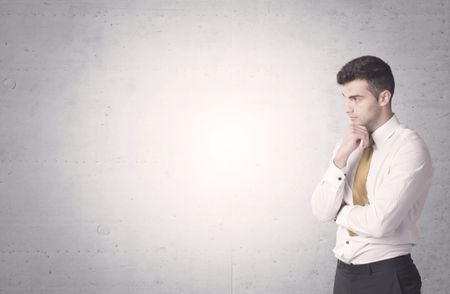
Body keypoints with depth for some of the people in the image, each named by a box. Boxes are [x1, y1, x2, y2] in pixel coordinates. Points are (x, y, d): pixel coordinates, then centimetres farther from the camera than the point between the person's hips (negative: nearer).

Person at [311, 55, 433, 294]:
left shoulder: (410, 148, -15)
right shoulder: (348, 144, 5)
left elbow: (380, 222, -23)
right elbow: (321, 211, -3)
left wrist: (340, 212, -5)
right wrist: (341, 157, -13)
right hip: (344, 272, 6)